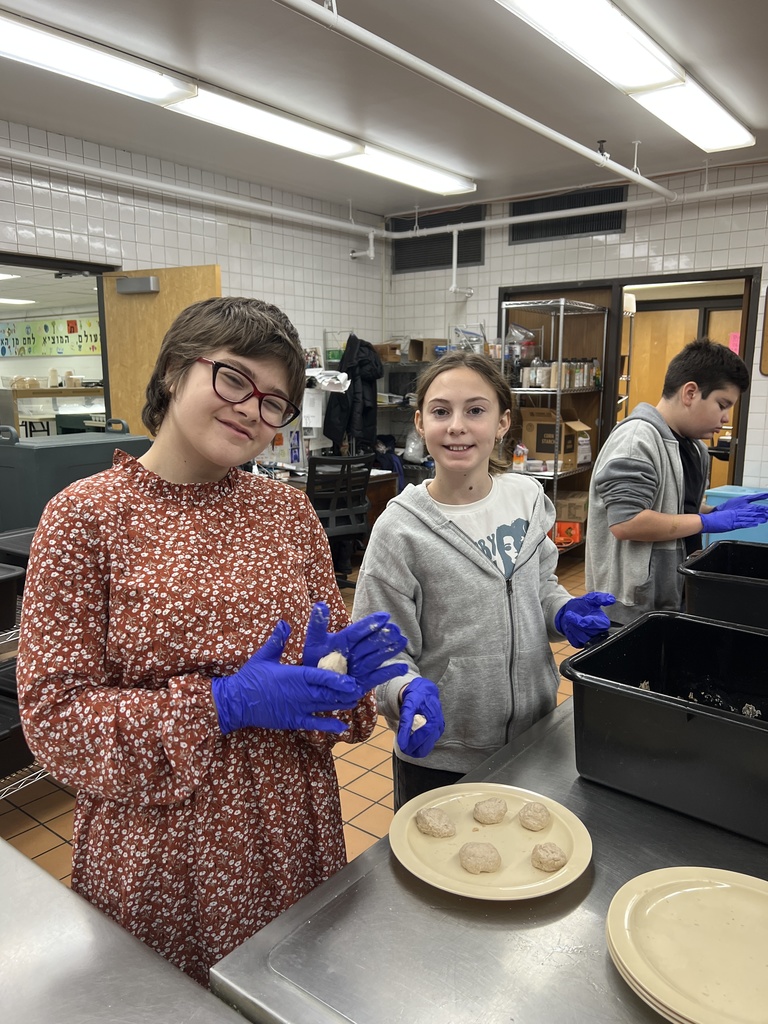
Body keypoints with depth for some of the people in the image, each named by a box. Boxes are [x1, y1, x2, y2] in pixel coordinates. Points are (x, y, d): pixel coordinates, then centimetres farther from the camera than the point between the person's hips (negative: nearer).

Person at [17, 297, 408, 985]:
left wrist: (343, 663, -15)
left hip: (294, 835, 4)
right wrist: (220, 705, -23)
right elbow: (55, 716, -13)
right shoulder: (85, 516, -12)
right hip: (159, 850, -3)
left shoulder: (289, 509, -1)